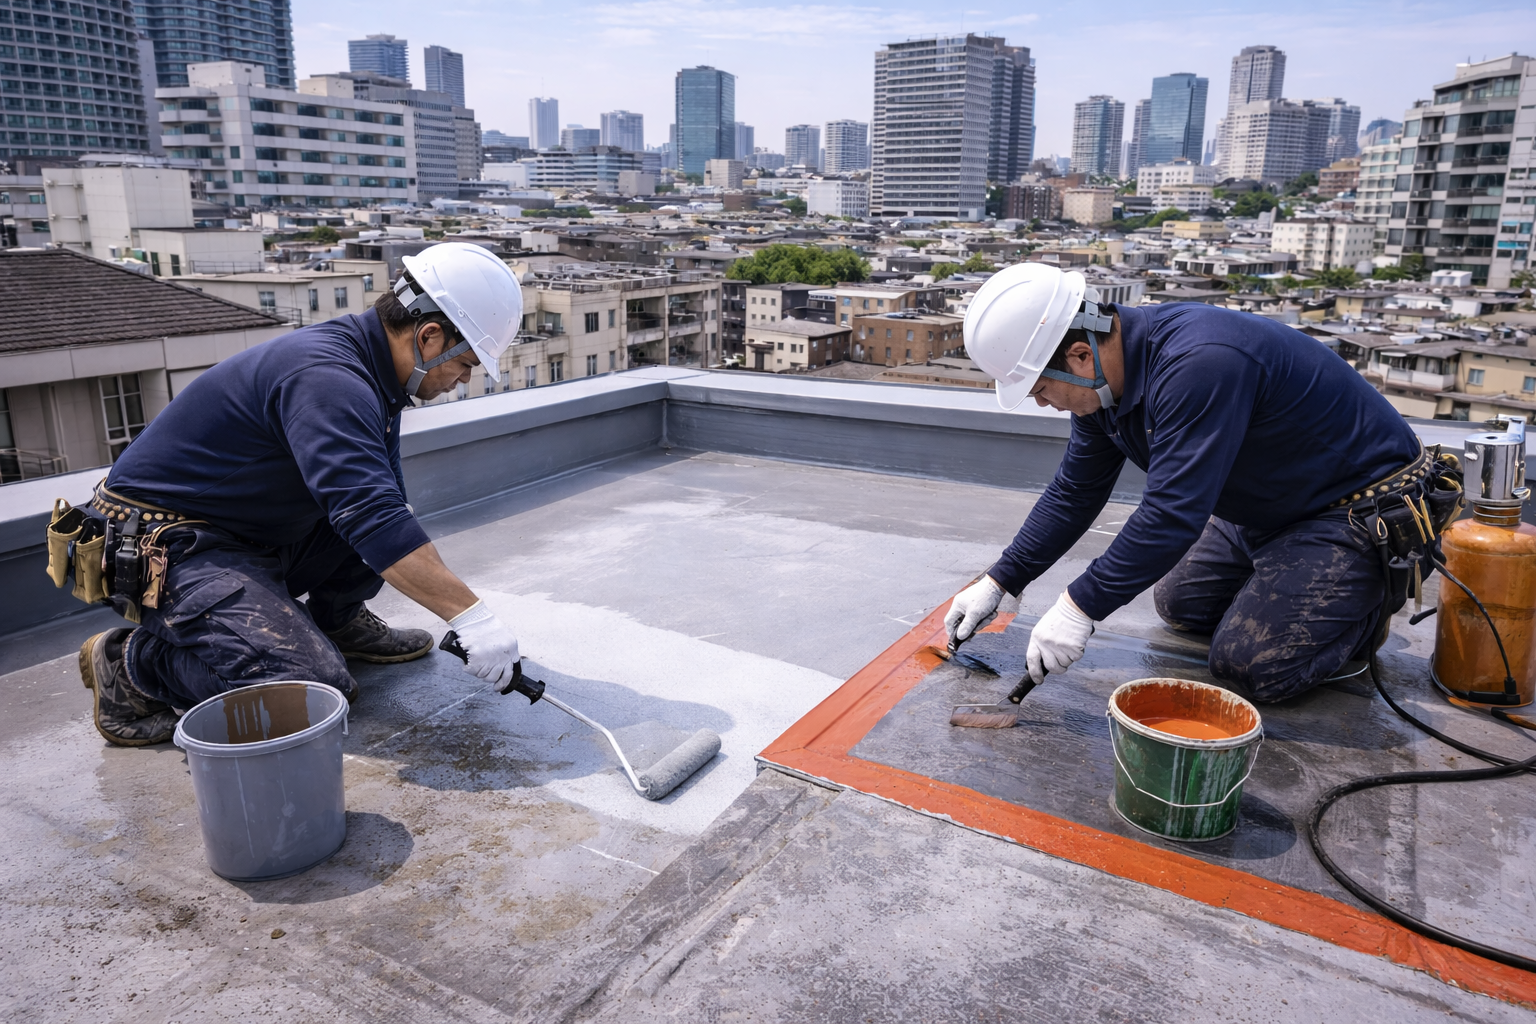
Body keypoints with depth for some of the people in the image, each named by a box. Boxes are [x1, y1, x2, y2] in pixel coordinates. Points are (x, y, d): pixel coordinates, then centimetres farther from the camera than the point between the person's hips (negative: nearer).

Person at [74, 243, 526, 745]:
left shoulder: (374, 375, 4)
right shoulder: (325, 377, -27)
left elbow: (386, 502, 13)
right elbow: (372, 520, -37)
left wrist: (455, 607, 8)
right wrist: (470, 614, -36)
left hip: (259, 536, 10)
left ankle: (336, 619, 13)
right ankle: (131, 660, -4)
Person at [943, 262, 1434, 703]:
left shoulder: (1196, 365, -37)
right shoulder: (1103, 375, -6)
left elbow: (1172, 513, -38)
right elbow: (1074, 494, 3)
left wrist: (1080, 607, -33)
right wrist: (998, 582, 2)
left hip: (1363, 501, -9)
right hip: (1267, 505, 9)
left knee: (1248, 664, -15)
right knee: (1178, 604, 16)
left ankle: (1373, 605, 9)